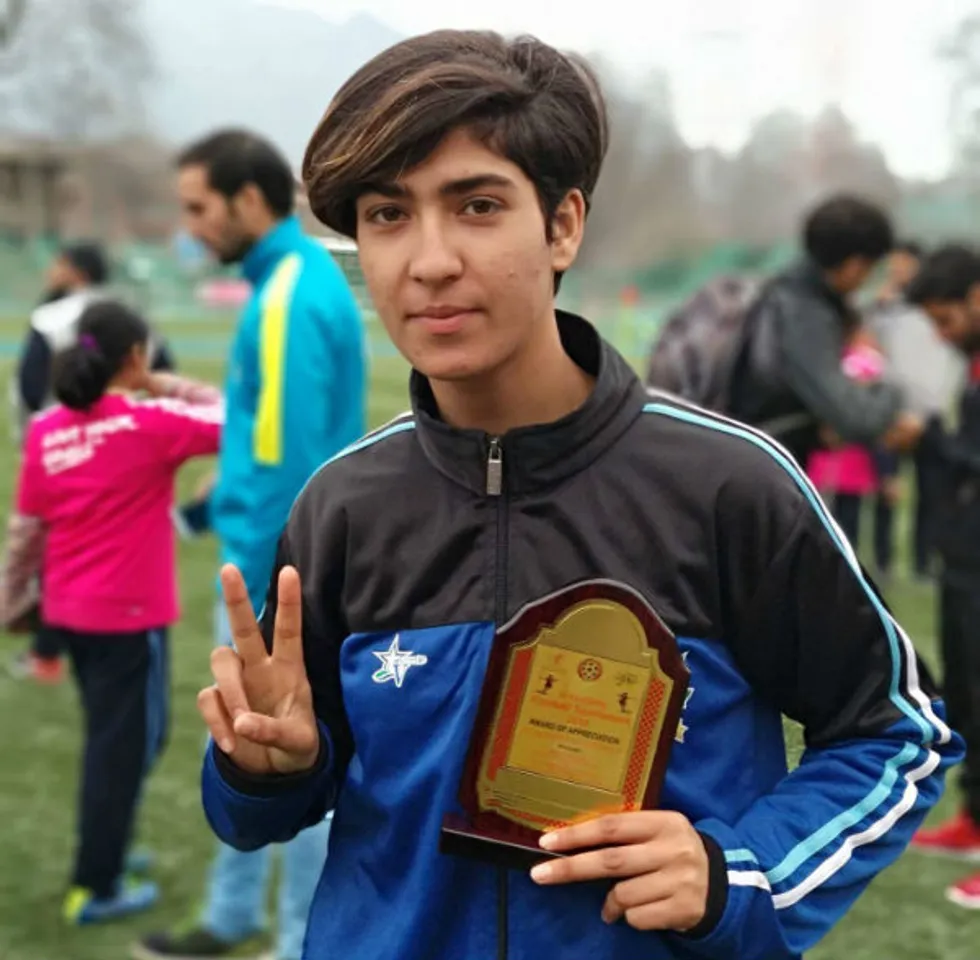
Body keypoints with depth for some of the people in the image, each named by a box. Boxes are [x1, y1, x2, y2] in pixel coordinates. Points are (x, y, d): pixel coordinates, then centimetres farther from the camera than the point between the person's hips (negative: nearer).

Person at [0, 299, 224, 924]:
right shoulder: (149, 422, -15)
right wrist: (164, 386, -1)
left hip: (69, 611, 6)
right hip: (129, 614, -6)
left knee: (114, 737, 23)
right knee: (126, 744, 4)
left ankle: (106, 851, 35)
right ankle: (96, 889, 10)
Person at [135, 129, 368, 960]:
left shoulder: (290, 299, -21)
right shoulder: (302, 274, 10)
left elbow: (288, 462, -24)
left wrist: (254, 591, -20)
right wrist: (220, 505, 20)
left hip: (281, 568, -10)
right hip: (272, 554, 10)